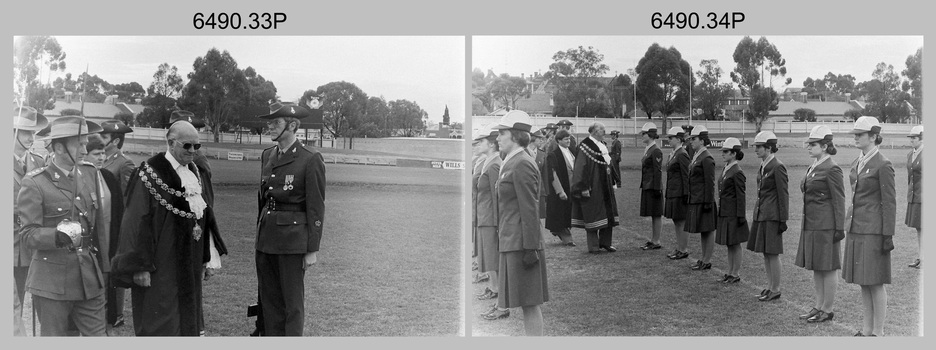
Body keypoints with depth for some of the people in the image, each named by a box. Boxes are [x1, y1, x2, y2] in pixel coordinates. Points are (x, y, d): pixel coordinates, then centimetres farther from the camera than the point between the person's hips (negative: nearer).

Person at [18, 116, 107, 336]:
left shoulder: (90, 174, 7)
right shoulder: (35, 183, -10)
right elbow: (28, 234, -13)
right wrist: (58, 235, -31)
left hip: (89, 277, 5)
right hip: (52, 281, -4)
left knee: (97, 335, 6)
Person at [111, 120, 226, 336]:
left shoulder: (198, 174, 9)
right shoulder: (150, 174, -11)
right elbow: (137, 222, -13)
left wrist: (210, 258, 10)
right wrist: (139, 267, -16)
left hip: (190, 265, 6)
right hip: (160, 265, -6)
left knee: (188, 322, 12)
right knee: (160, 326, -2)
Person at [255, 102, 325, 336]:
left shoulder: (311, 159, -10)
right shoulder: (268, 155, 10)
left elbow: (316, 208, -10)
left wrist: (312, 250, -11)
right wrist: (260, 233, 17)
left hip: (293, 239, -6)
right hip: (266, 237, 7)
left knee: (292, 303, 3)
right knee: (268, 301, 11)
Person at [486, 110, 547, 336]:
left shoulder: (522, 165, -14)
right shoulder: (511, 163, 16)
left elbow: (530, 210, -18)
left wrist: (530, 248, -20)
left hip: (521, 245, -10)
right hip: (511, 243, 10)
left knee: (530, 304, -5)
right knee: (526, 304, 13)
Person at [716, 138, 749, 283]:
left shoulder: (737, 172, -15)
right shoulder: (725, 169, 11)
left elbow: (741, 196, -15)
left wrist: (741, 216, -16)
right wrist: (720, 210, 18)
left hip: (733, 214, -9)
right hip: (724, 213, 9)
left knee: (735, 244, 1)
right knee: (729, 244, 14)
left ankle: (736, 274, 10)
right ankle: (730, 272, 22)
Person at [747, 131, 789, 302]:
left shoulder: (777, 167, -14)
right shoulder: (763, 166, 11)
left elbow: (783, 195, -13)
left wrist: (783, 220, -13)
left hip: (772, 216, -9)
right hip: (761, 214, 9)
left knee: (772, 253, -2)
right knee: (765, 253, 13)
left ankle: (775, 290, 7)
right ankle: (770, 286, 22)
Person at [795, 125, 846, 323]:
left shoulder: (832, 170, -13)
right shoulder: (812, 168, 13)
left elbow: (839, 201, -14)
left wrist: (839, 229, -15)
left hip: (825, 226, -9)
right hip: (811, 224, 9)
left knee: (827, 268, 0)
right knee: (815, 268, 14)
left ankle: (827, 310, 9)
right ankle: (819, 306, 23)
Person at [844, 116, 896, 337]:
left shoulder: (883, 165, -11)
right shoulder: (856, 164, 12)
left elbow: (890, 202, -12)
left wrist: (888, 236, -13)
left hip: (873, 230, -8)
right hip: (855, 229, 8)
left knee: (875, 283, -1)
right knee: (862, 282, 12)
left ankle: (878, 332, 8)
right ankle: (867, 329, 21)